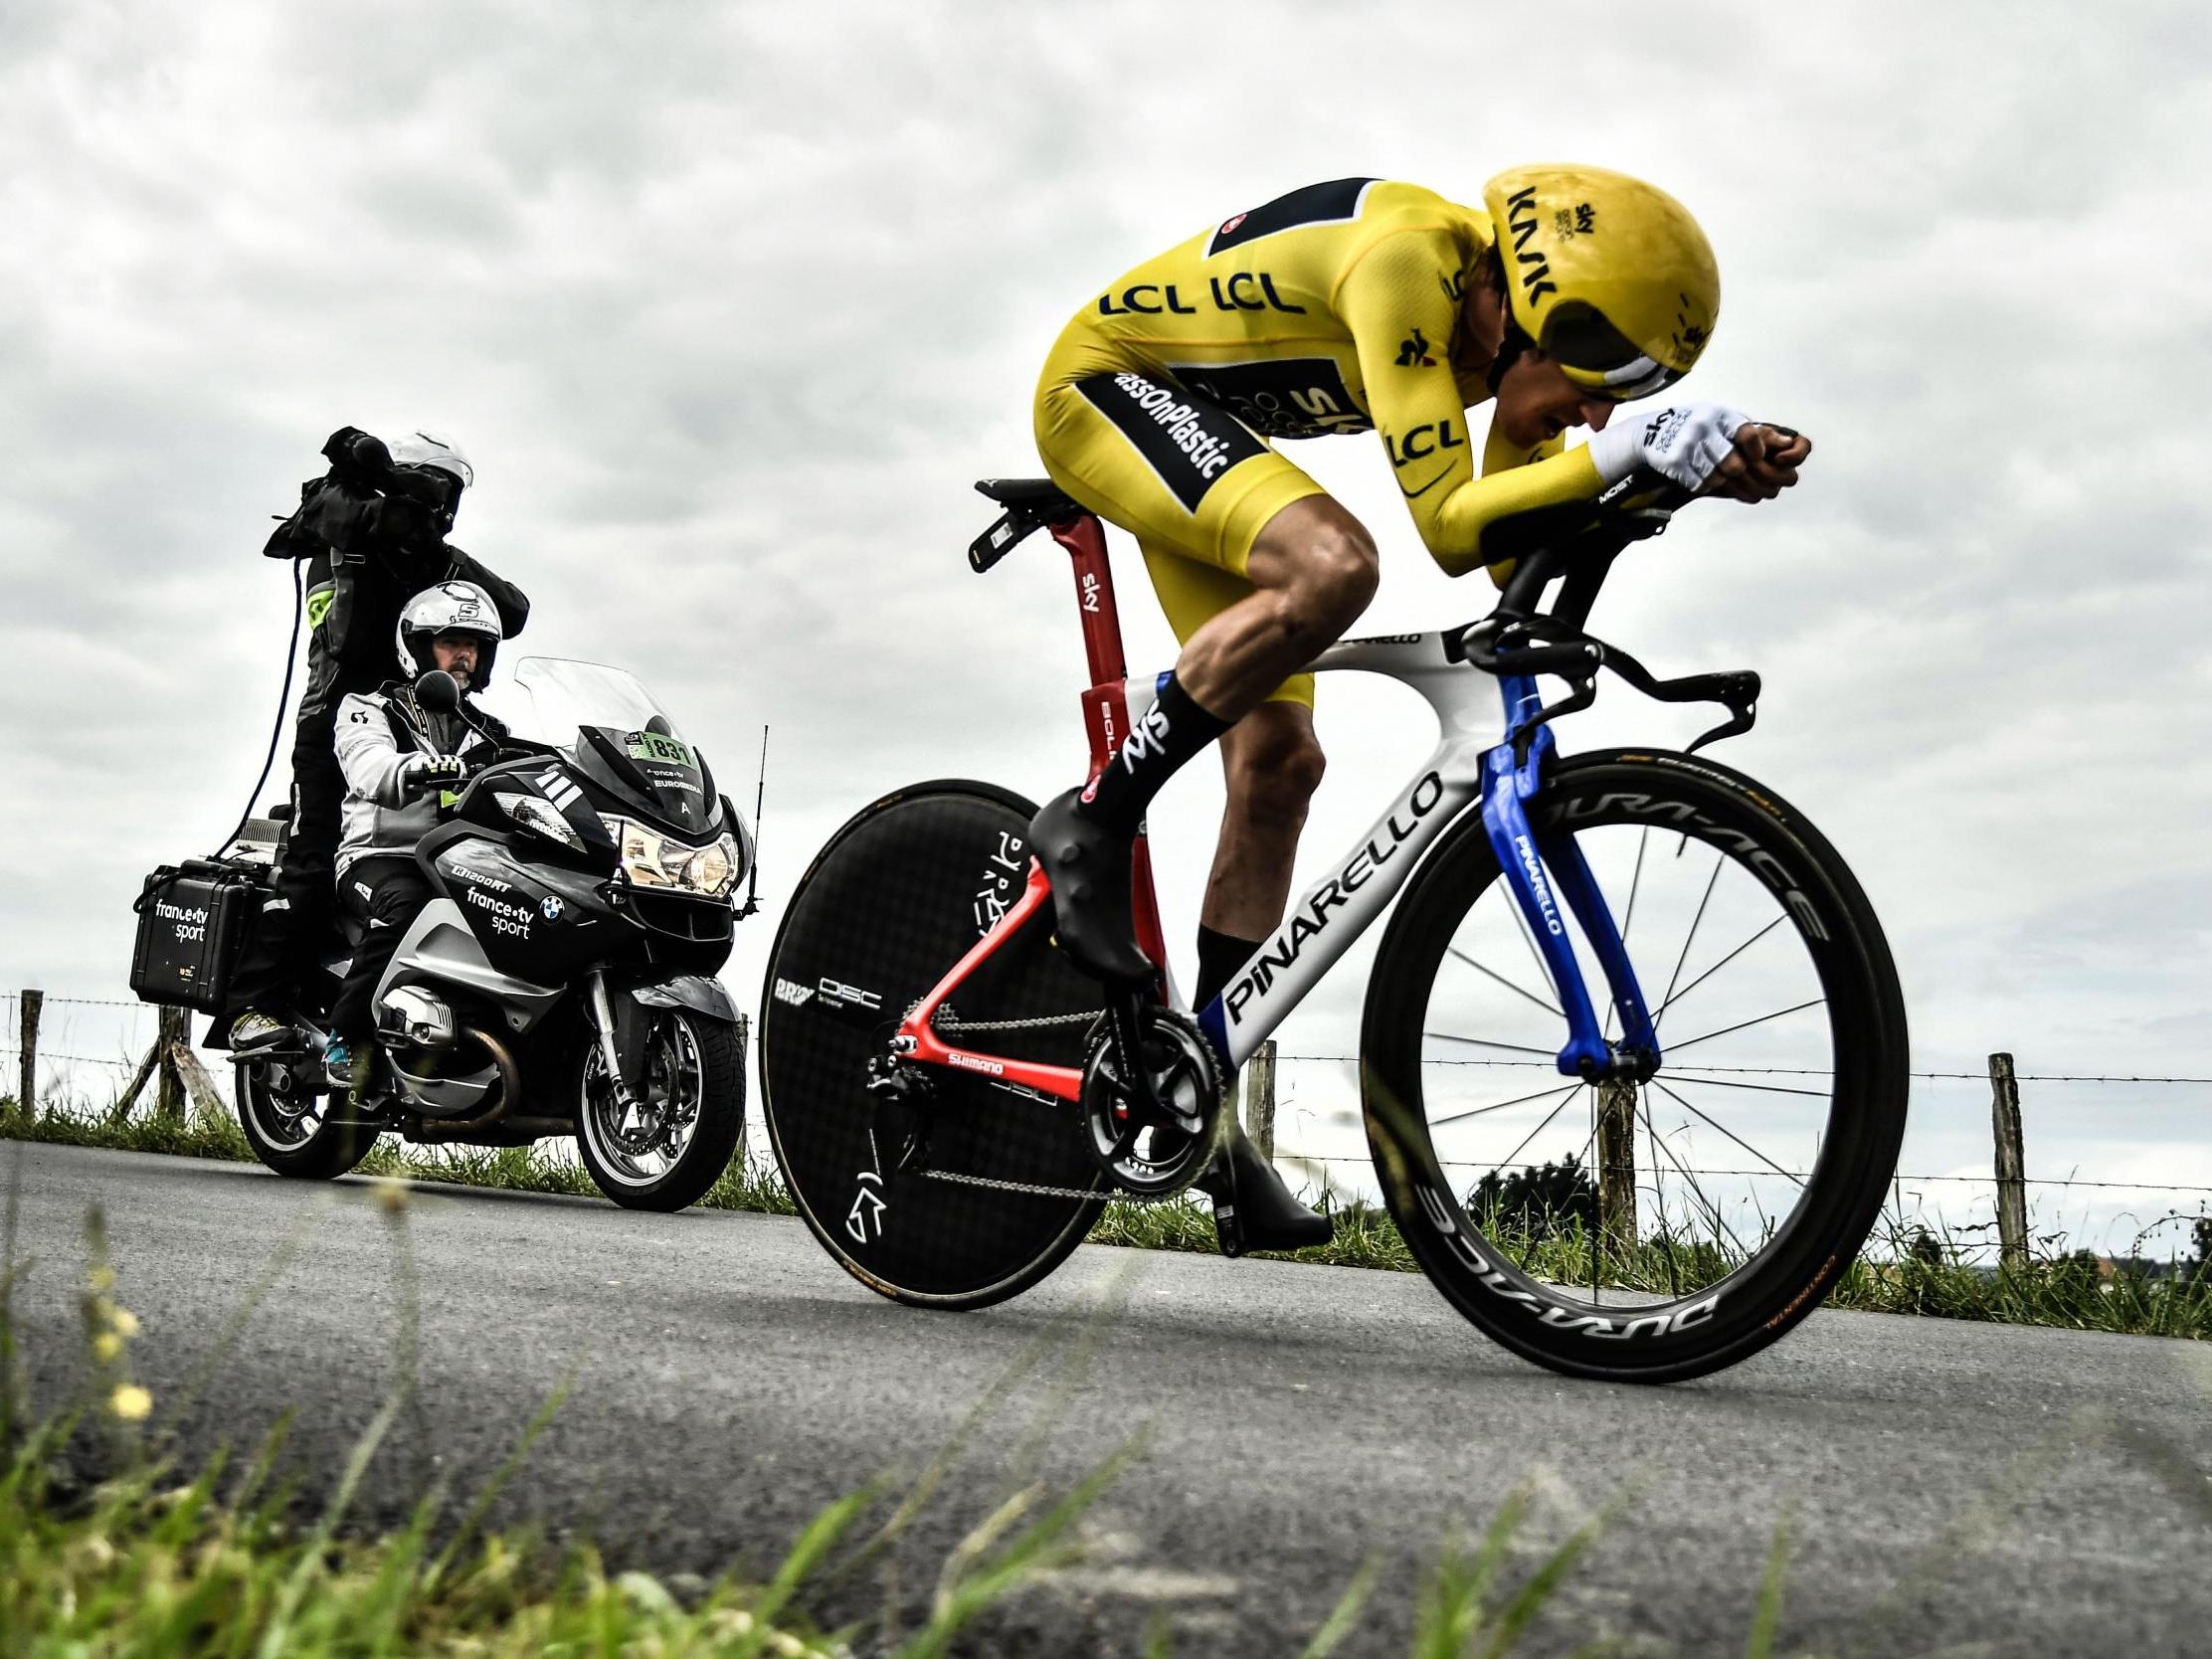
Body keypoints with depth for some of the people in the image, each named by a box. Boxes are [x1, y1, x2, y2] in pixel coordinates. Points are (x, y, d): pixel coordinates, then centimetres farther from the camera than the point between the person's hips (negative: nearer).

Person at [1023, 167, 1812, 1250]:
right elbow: (1448, 528, -34)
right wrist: (1617, 451, -39)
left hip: (1202, 435, 9)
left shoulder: (1503, 319, -4)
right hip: (1106, 383, -9)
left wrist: (1708, 472, -15)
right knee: (1333, 564, -35)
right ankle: (1095, 822, -19)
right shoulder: (1409, 262, -30)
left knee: (1279, 762, -1)